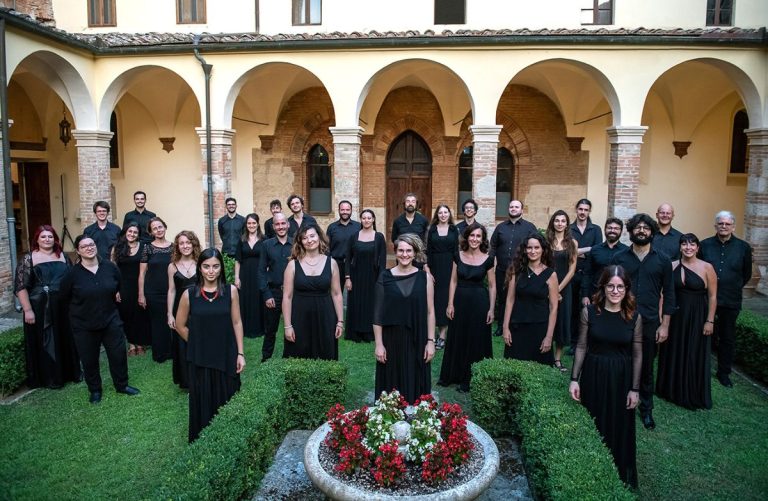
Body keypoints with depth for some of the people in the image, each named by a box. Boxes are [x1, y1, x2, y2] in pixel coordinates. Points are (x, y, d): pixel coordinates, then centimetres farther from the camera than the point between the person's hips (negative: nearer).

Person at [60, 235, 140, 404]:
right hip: (84, 325, -2)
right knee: (89, 359, 10)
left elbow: (119, 286, 13)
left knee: (118, 354, 8)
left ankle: (122, 385, 28)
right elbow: (65, 297, 2)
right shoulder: (73, 273, -13)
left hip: (111, 320, 2)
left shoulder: (110, 267, -7)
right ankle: (95, 390, 31)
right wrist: (83, 307, 8)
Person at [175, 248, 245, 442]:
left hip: (226, 357, 0)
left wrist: (240, 353, -3)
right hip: (200, 359, 0)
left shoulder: (231, 291, -6)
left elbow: (236, 323, -2)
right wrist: (197, 344, 7)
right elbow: (180, 326, 6)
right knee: (203, 403, 12)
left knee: (227, 403, 9)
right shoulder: (189, 294, -6)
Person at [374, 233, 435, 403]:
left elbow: (430, 311, 2)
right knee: (392, 384, 8)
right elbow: (378, 313, -1)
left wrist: (431, 341, -2)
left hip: (417, 340, 1)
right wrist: (378, 344, -5)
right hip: (391, 340, 0)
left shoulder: (424, 277, 0)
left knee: (415, 382, 9)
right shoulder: (385, 277, -2)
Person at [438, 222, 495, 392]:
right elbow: (453, 281, 3)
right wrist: (450, 304, -3)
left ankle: (469, 380, 21)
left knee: (475, 341, 6)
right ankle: (451, 375, 27)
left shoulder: (487, 259, -7)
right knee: (456, 339, 13)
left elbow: (492, 286, -2)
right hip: (460, 300, 3)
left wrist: (491, 309, -6)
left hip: (479, 303, -3)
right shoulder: (458, 256, 0)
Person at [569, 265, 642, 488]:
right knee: (592, 427, 12)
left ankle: (621, 477, 34)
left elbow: (637, 354, -2)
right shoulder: (589, 312, -8)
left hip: (621, 378, 0)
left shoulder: (634, 317, -7)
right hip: (593, 375, 0)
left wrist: (635, 389, -2)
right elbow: (581, 346, -3)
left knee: (620, 429, 12)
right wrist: (574, 379, -5)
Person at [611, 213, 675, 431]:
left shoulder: (662, 260, 1)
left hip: (649, 323, 0)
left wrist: (665, 325, -1)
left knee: (646, 368, 11)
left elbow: (668, 294, 3)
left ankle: (646, 409, 28)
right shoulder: (619, 257, 1)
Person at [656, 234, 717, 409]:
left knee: (695, 356, 8)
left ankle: (694, 396, 25)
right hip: (675, 316, 2)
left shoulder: (707, 267, -8)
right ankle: (673, 390, 31)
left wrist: (710, 321, -8)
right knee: (674, 354, 13)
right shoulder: (672, 266, -1)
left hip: (697, 318, -2)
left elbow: (712, 296, -6)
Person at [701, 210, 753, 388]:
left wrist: (734, 288, 7)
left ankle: (724, 373, 24)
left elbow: (747, 274, 10)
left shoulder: (743, 247, 1)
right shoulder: (705, 245, -1)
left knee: (728, 338, 11)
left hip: (731, 302, 1)